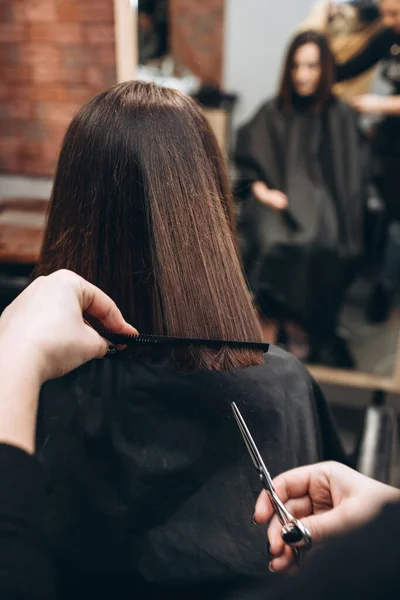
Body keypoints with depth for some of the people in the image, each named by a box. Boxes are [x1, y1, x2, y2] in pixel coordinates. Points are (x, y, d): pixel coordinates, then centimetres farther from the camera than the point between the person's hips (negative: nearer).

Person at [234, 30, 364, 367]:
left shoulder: (341, 116, 12)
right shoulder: (272, 112, 16)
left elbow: (350, 177, 6)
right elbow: (248, 162, 11)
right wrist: (261, 189, -8)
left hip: (320, 198, -1)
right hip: (276, 197, 1)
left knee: (318, 247, -34)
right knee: (271, 242, -33)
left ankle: (301, 329, -20)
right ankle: (270, 326, -26)